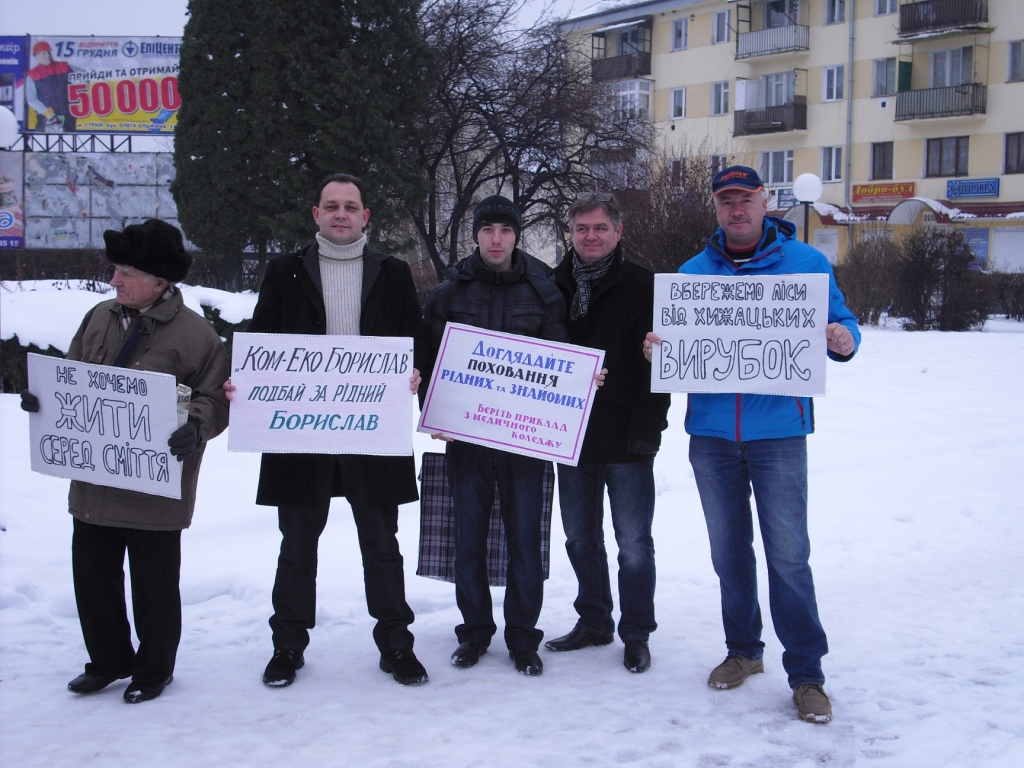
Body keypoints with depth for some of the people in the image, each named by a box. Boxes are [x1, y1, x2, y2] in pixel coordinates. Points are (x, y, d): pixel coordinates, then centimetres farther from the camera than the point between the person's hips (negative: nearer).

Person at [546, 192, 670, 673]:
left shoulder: (641, 286, -5)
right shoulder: (554, 285, 8)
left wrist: (647, 429, -15)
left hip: (625, 440, -4)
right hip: (570, 436, 5)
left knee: (633, 542, 4)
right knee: (580, 538, 14)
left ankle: (636, 633, 17)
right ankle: (593, 622, 29)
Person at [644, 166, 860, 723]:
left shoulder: (804, 262, 3)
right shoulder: (693, 272, 10)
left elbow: (841, 326, 5)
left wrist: (844, 341, -19)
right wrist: (656, 350, -11)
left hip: (778, 430, -3)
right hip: (711, 431, 3)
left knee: (788, 555, -5)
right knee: (728, 549, 13)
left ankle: (806, 673, 5)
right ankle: (743, 651, 29)